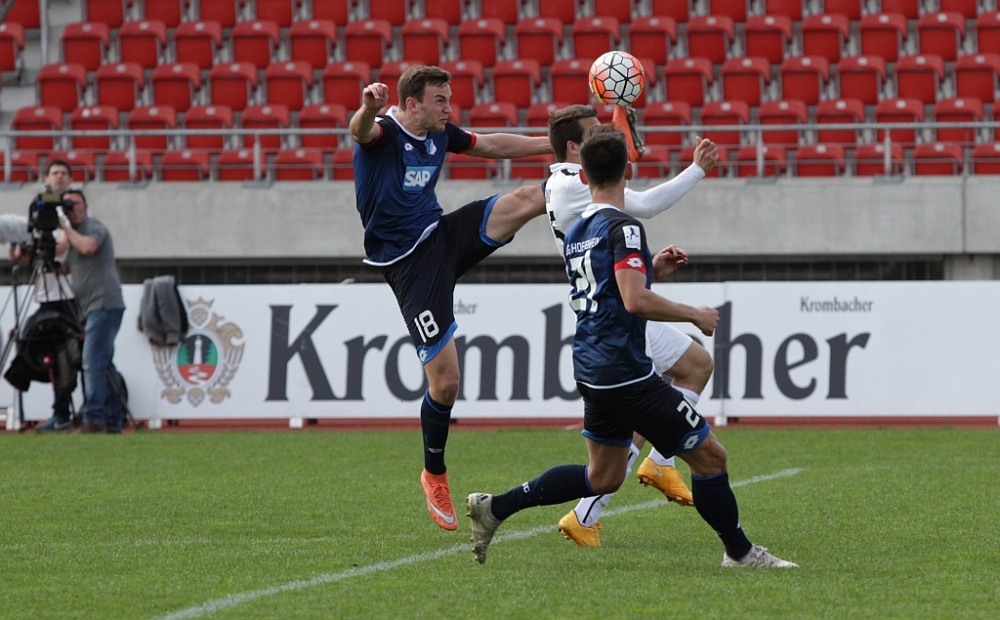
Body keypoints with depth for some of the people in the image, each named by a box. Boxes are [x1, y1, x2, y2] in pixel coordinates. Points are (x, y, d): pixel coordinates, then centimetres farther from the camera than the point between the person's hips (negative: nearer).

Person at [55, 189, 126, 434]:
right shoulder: (74, 234, 24)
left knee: (93, 363, -17)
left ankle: (93, 419, -22)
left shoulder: (95, 227, -4)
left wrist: (65, 228, -12)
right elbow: (66, 268, 30)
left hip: (104, 305, -10)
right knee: (103, 366, 9)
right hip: (92, 308, 10)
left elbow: (87, 246, -25)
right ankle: (112, 422, 10)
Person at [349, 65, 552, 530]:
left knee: (525, 199, -10)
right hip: (408, 262, -6)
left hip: (445, 235, 6)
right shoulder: (384, 132, -15)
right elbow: (361, 130, -41)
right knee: (445, 381, -7)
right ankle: (434, 475, 13)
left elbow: (492, 145, 23)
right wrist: (368, 108, -66)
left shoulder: (440, 134, 6)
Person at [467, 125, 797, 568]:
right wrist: (694, 315, -14)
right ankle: (739, 553, 7)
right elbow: (635, 301, -25)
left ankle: (496, 507, 18)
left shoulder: (575, 232, 13)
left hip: (592, 372, 9)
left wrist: (650, 269, 18)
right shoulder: (622, 227, -14)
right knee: (709, 456, -1)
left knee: (603, 477, 19)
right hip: (626, 373, -9)